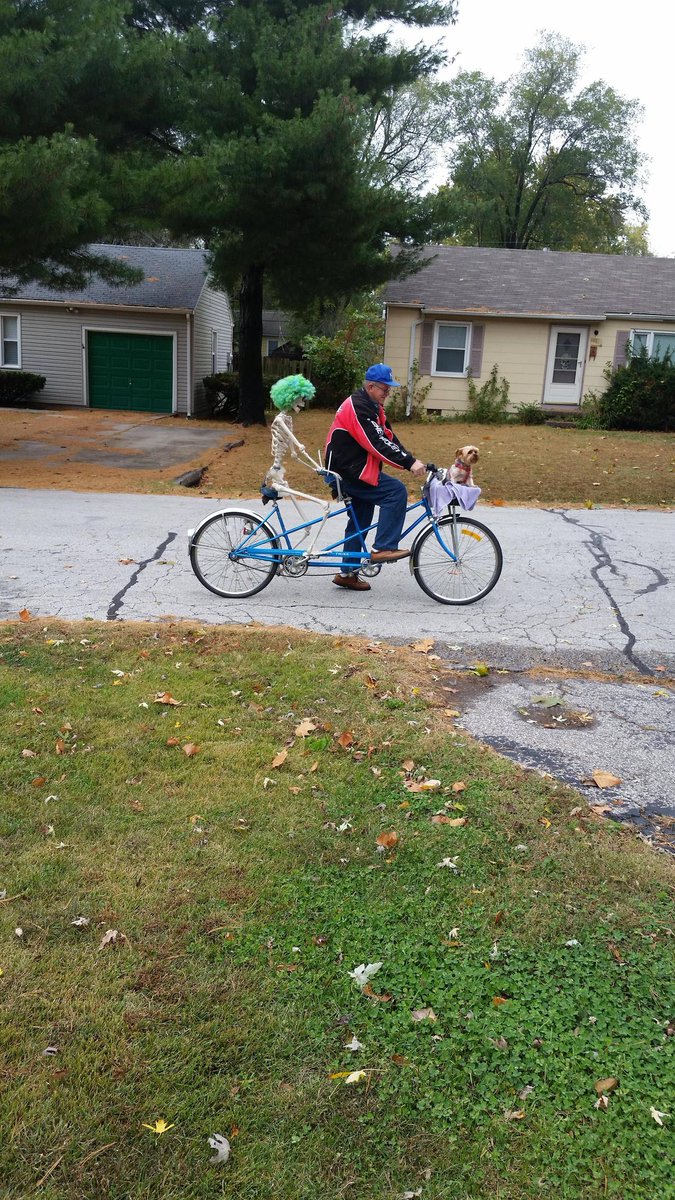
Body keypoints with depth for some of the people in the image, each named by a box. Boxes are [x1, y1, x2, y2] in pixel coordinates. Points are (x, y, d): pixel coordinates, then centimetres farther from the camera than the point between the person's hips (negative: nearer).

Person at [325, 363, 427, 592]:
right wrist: (409, 463, -29)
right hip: (349, 471, -11)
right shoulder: (358, 407, -18)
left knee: (360, 522, 14)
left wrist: (411, 460, -4)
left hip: (354, 470, 11)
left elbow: (389, 438, 9)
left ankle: (347, 573, 22)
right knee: (396, 491, -21)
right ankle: (382, 548, -19)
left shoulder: (372, 406, 15)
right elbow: (378, 444, -26)